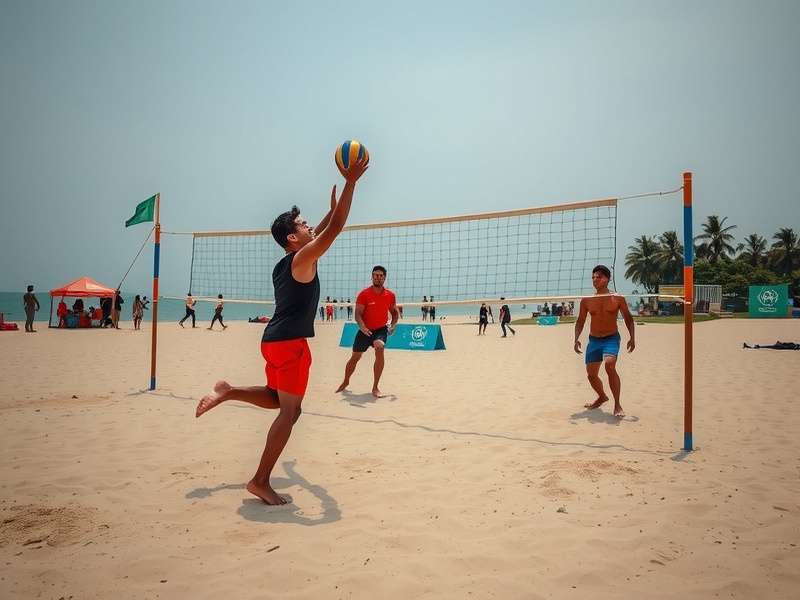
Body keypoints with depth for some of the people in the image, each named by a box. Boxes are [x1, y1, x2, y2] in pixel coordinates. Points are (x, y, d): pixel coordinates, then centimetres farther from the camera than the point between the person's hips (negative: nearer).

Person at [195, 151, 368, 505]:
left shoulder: (284, 263, 15)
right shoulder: (303, 259, -10)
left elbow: (321, 232, 33)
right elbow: (335, 228, -18)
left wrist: (331, 207, 35)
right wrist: (350, 182, -14)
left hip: (275, 340, 9)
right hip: (290, 343, -9)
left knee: (276, 399, 28)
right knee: (290, 411, -3)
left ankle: (227, 392, 15)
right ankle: (261, 481, 1)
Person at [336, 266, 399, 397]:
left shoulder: (390, 295, -2)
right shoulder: (364, 294, -11)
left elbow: (395, 312, 14)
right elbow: (358, 314, -15)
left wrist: (393, 325, -3)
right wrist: (362, 327, -33)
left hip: (381, 329, 0)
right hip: (365, 330, 0)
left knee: (380, 349, -28)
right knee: (355, 357, 12)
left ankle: (375, 387, -16)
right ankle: (346, 382, 41)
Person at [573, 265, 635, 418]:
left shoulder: (617, 298, -3)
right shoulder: (586, 300, 2)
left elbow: (628, 318, 4)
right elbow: (580, 321, 8)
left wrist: (632, 337, -6)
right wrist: (576, 339, -5)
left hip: (611, 338, -4)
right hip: (593, 340, 4)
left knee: (610, 365, -28)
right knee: (591, 374, 7)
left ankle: (617, 405, -16)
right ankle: (602, 397, 39)